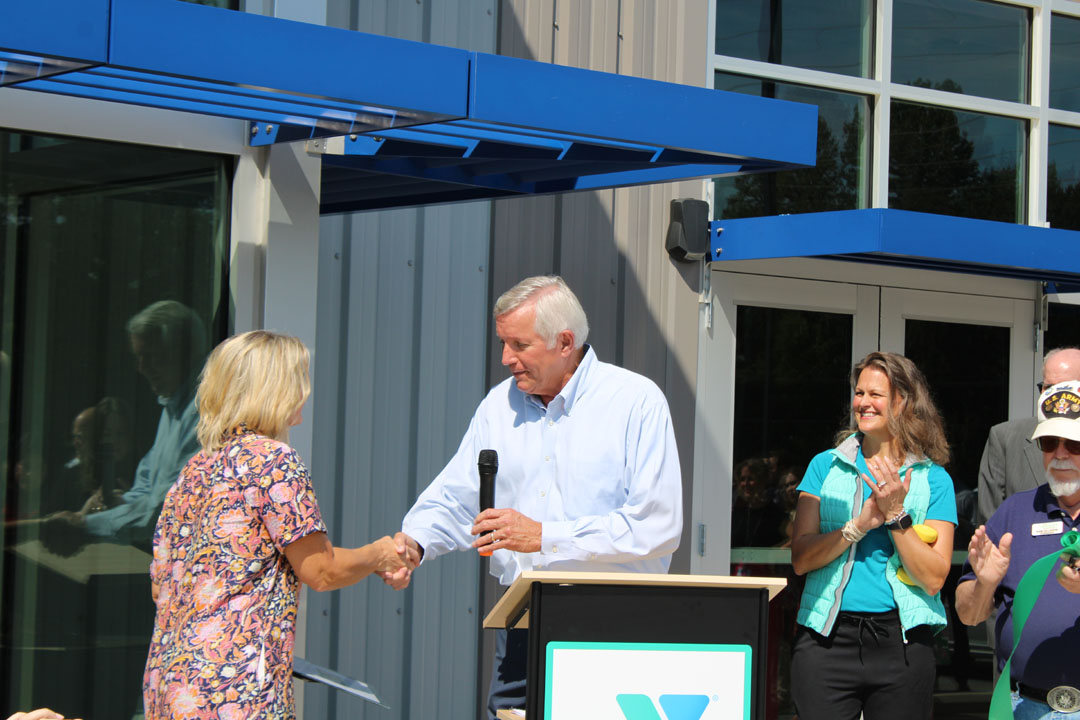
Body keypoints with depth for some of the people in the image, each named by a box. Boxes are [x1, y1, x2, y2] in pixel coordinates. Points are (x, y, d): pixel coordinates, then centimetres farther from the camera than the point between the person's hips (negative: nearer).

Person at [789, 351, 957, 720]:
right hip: (826, 639, 1)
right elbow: (801, 558, -1)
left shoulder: (933, 480, 4)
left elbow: (934, 578, -4)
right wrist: (861, 523, -13)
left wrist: (896, 514, -13)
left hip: (901, 644, -1)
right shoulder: (826, 466, 9)